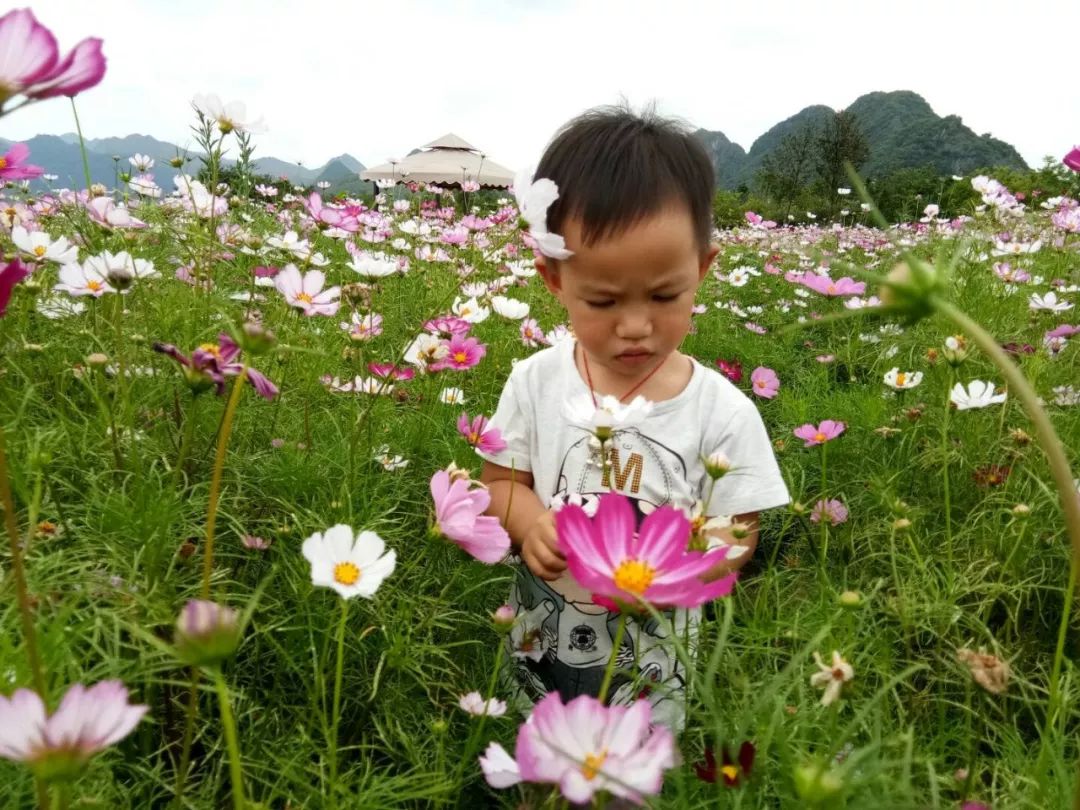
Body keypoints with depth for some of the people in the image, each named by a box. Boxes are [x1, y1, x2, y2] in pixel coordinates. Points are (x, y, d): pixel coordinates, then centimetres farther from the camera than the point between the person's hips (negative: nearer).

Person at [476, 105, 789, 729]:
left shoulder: (723, 412, -16)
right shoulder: (535, 384, -11)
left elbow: (736, 535, -10)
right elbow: (501, 480, -1)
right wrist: (530, 524, -23)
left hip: (653, 661, -1)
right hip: (539, 650, 2)